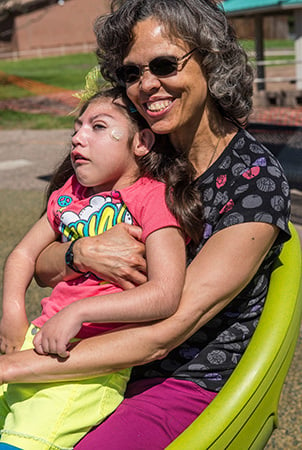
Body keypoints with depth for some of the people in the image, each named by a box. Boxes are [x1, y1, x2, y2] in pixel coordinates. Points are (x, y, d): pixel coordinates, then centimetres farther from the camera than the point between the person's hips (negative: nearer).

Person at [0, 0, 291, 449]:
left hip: (190, 388, -5)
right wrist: (84, 252, -17)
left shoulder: (255, 178, -15)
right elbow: (43, 269, 6)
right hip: (105, 368, 5)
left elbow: (163, 334, -21)